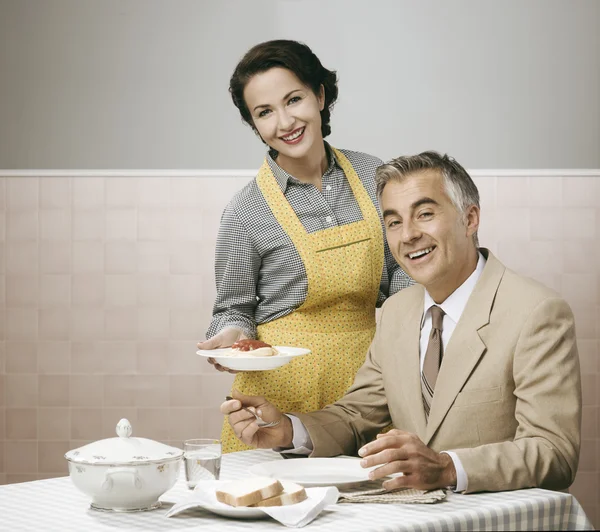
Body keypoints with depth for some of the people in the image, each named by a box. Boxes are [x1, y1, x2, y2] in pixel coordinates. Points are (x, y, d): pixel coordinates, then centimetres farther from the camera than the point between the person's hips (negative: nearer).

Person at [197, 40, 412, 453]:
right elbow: (234, 310, -1)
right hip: (282, 389, -3)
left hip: (361, 377, 3)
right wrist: (231, 335, -21)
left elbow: (399, 272, 12)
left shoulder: (372, 175, 0)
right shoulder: (245, 213, -11)